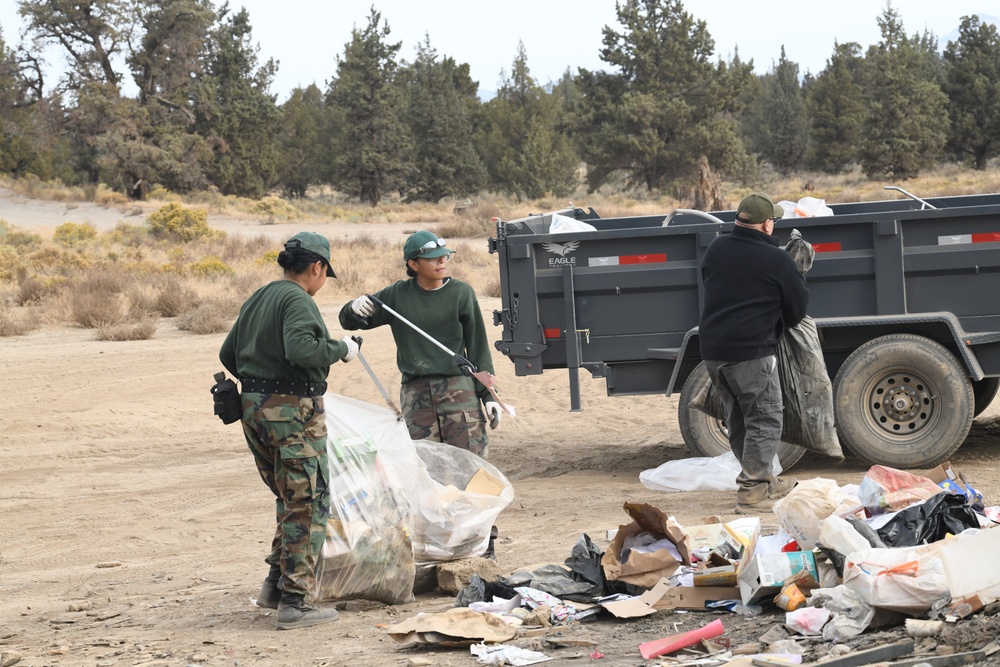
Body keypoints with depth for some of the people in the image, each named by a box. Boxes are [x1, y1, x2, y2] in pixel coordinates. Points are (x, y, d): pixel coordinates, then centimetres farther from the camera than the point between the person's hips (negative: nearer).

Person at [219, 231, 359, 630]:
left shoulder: (257, 299, 15)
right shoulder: (297, 300, -12)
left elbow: (228, 354, 20)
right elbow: (299, 349, -28)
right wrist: (340, 349, -14)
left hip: (252, 406, 9)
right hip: (292, 408, -9)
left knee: (289, 501, 21)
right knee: (308, 505, -3)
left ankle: (276, 585, 20)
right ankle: (293, 602, -4)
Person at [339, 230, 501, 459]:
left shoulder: (461, 293, 3)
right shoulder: (397, 295, 6)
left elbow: (478, 346, 6)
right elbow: (348, 322, 13)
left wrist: (488, 394, 0)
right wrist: (354, 309, -11)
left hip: (458, 388, -2)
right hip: (415, 392, 2)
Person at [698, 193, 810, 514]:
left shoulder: (716, 248, 9)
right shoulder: (777, 260, -9)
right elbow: (798, 307, 0)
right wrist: (777, 326, 19)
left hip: (712, 349, 7)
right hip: (752, 351, -7)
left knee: (739, 421, 16)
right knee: (764, 421, 0)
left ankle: (764, 483, 28)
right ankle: (752, 491, -4)